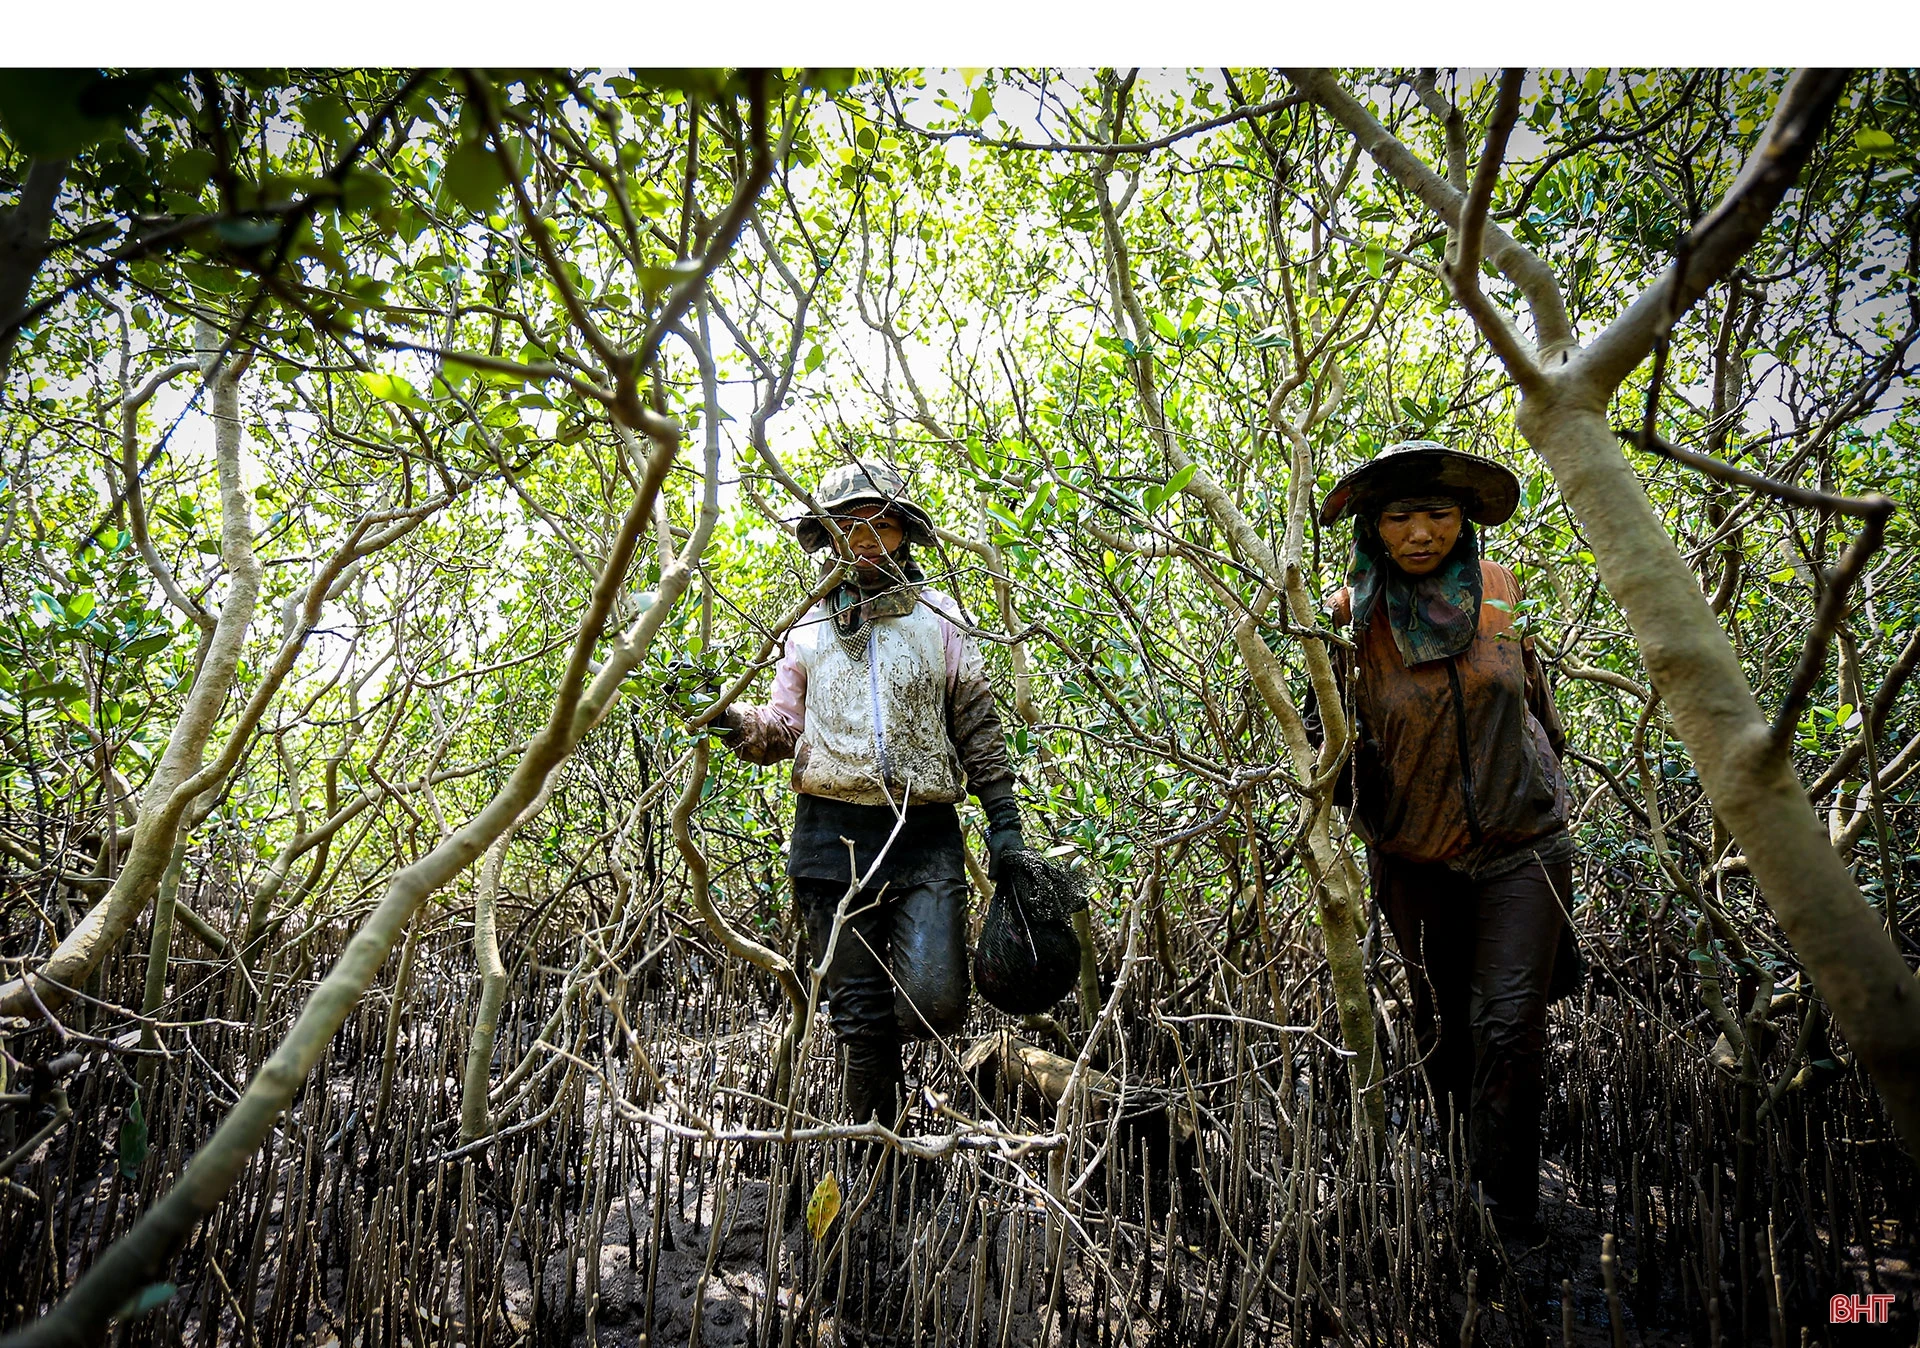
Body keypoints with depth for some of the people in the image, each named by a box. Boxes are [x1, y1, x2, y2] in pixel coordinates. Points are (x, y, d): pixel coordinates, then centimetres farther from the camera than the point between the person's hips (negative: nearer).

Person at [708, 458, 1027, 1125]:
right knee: (860, 1018, 5)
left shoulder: (938, 618, 10)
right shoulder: (811, 627, 15)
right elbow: (786, 726, 14)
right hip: (833, 834, 1)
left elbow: (979, 726, 9)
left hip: (926, 837, -1)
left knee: (934, 1004, -14)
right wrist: (735, 722, -7)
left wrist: (1003, 818, 2)